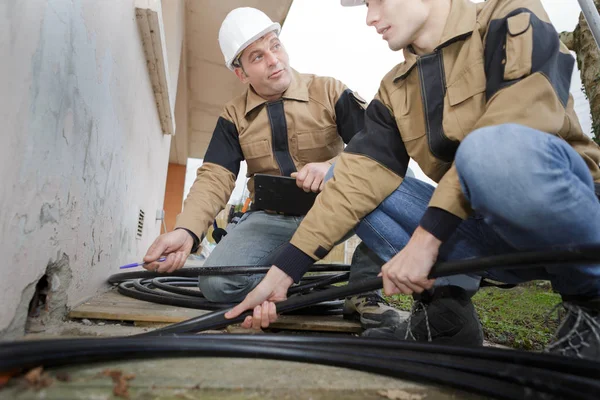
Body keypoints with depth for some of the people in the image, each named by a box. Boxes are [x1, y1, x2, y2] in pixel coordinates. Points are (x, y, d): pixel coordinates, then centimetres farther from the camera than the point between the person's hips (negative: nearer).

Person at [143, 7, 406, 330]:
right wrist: (185, 231, -26)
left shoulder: (330, 92, -1)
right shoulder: (234, 118, 4)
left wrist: (333, 167, -32)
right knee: (217, 283, -23)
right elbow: (214, 179, -7)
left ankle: (364, 293, -13)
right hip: (273, 219, 1)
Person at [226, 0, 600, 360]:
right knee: (365, 192, -7)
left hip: (566, 213, -4)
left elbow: (510, 141, -23)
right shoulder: (395, 90, 6)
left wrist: (426, 237, -25)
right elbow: (359, 177, -7)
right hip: (492, 229, 4)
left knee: (495, 148, -34)